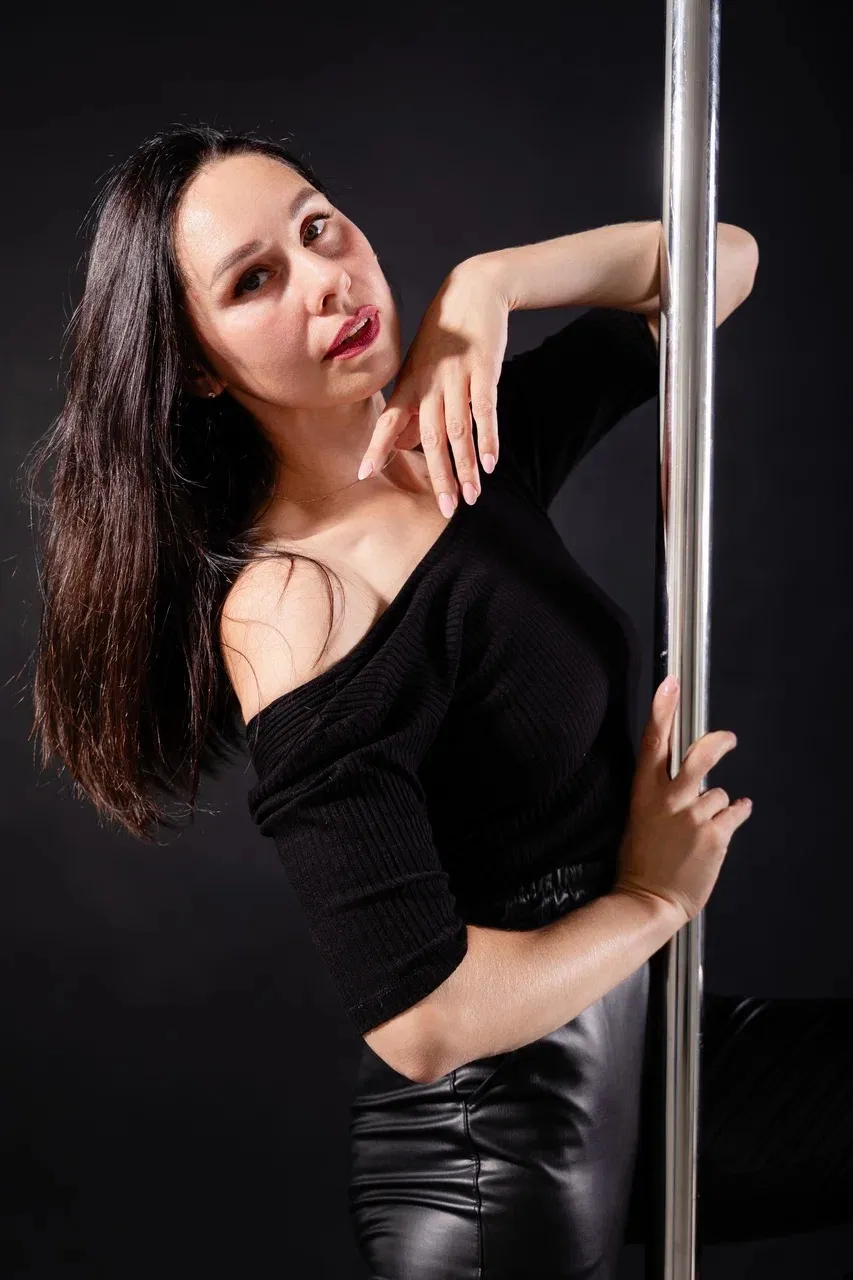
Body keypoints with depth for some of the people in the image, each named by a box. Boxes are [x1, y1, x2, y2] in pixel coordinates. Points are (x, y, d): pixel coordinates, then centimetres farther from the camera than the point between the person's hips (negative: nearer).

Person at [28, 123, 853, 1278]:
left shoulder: (474, 450, -3)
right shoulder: (291, 614, -25)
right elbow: (423, 1021, -29)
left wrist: (482, 286, -12)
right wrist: (656, 898, -13)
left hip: (631, 1026, 8)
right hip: (504, 1156, -8)